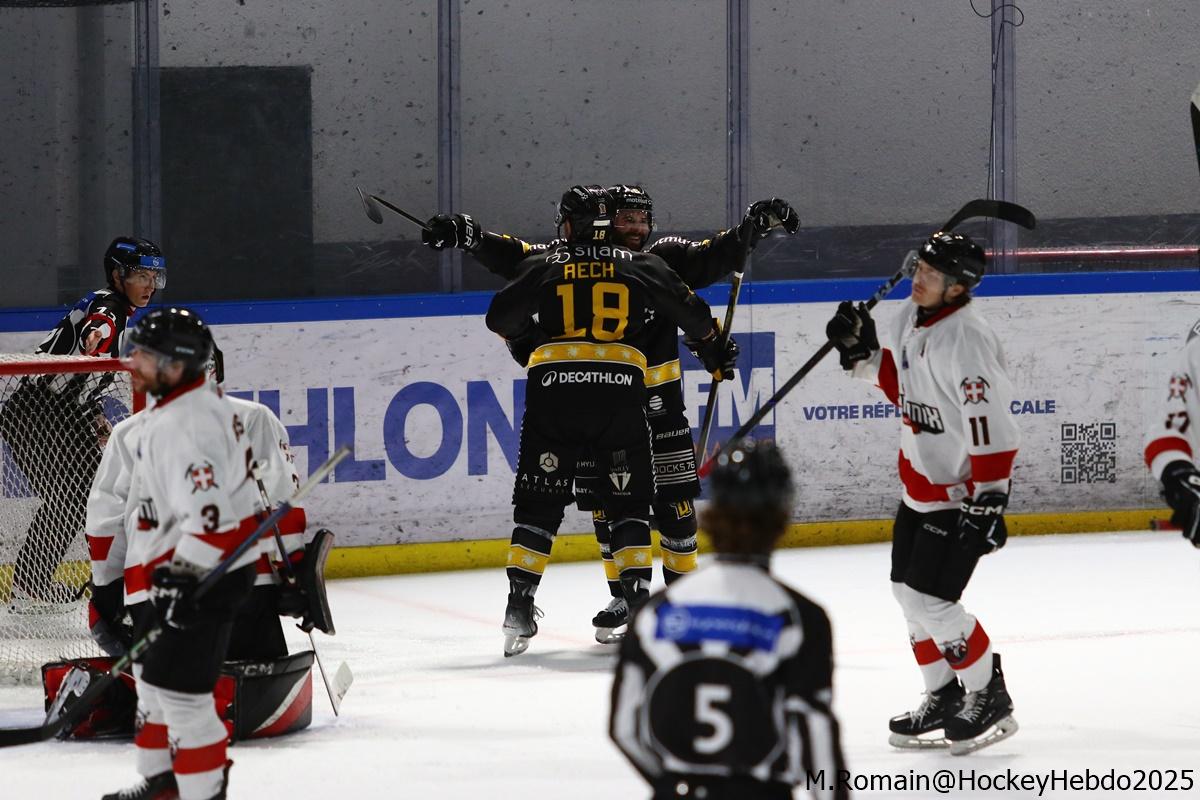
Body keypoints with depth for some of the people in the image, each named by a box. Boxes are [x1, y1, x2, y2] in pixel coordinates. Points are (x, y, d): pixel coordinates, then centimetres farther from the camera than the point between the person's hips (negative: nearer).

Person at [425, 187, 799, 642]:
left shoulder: (666, 259, 1)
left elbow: (716, 257, -5)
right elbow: (516, 259, -2)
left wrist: (756, 225, -20)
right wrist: (469, 236, -15)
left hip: (659, 396, 0)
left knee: (675, 501, -1)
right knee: (606, 503, 3)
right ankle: (623, 598, 14)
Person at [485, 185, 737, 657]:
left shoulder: (543, 266, 10)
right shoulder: (641, 267, 12)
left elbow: (502, 317, 10)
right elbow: (691, 313, 15)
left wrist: (527, 344, 31)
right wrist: (714, 350, 34)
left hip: (552, 389, 0)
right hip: (620, 389, 0)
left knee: (539, 502, 7)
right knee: (628, 501, 10)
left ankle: (519, 605, 0)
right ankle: (637, 596, -2)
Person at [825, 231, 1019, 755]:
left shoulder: (965, 340, -24)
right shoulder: (910, 320, 5)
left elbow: (992, 426, -26)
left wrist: (988, 500, -27)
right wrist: (864, 355, 6)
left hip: (962, 490, -10)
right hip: (921, 484, 10)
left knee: (929, 599, -11)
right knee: (909, 590, 14)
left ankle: (989, 699, 2)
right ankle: (945, 698, 25)